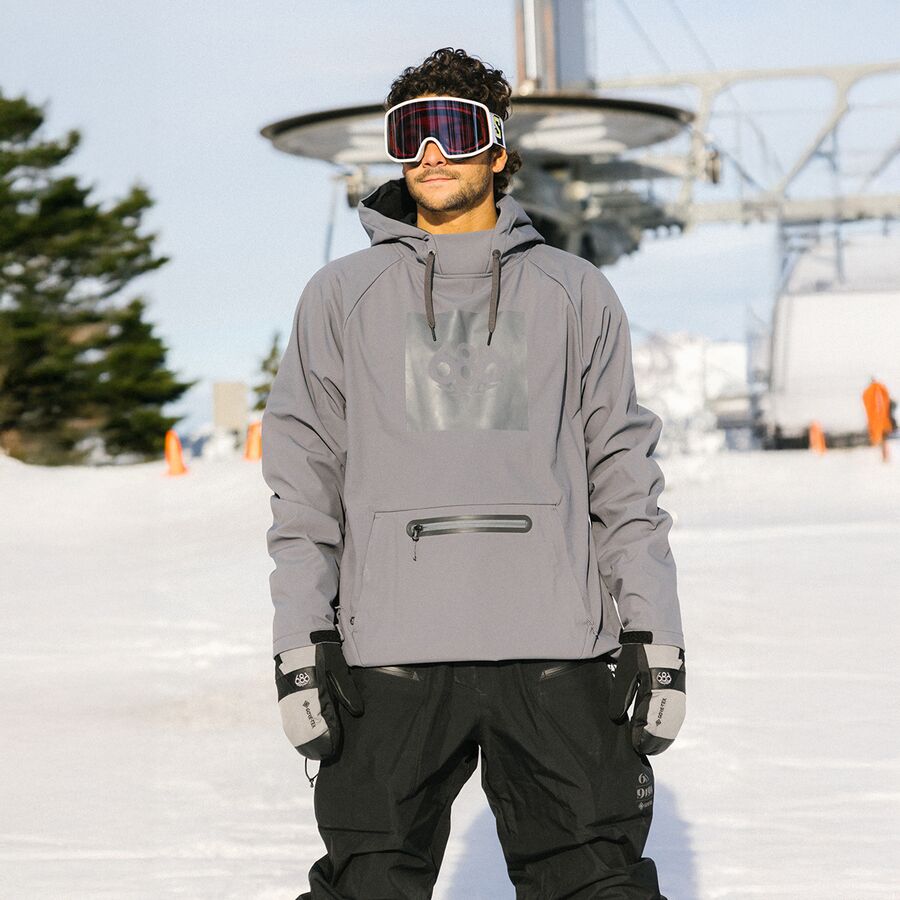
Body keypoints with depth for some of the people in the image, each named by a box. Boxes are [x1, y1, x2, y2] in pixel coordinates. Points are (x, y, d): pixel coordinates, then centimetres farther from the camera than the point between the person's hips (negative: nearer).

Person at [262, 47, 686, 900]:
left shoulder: (574, 294, 13)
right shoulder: (341, 298, 12)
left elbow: (622, 471, 11)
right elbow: (303, 481, 9)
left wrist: (654, 635, 4)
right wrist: (301, 641, -1)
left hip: (559, 658, 0)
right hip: (390, 656, 0)